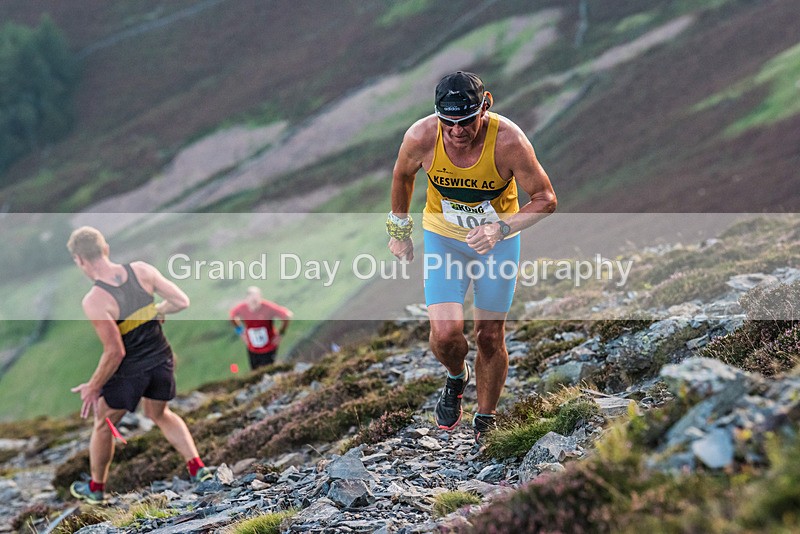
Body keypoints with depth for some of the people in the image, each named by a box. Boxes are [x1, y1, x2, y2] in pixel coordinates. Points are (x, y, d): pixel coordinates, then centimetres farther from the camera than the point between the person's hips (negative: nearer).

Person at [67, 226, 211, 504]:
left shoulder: (94, 301, -25)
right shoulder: (141, 270, -12)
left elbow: (115, 352, -24)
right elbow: (181, 301, -6)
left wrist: (93, 387, -11)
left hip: (128, 371, -5)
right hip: (161, 360, 5)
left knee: (103, 425, 22)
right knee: (159, 414, 31)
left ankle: (96, 488, 39)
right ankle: (197, 467, 20)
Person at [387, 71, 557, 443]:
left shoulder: (508, 140, -29)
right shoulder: (421, 137, -24)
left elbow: (546, 200, -19)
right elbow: (402, 176, -1)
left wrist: (502, 228, -34)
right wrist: (398, 229, 9)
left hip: (497, 240, 0)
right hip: (443, 236, 1)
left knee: (490, 336, 6)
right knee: (445, 333, -15)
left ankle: (485, 423, 28)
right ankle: (456, 378, 22)